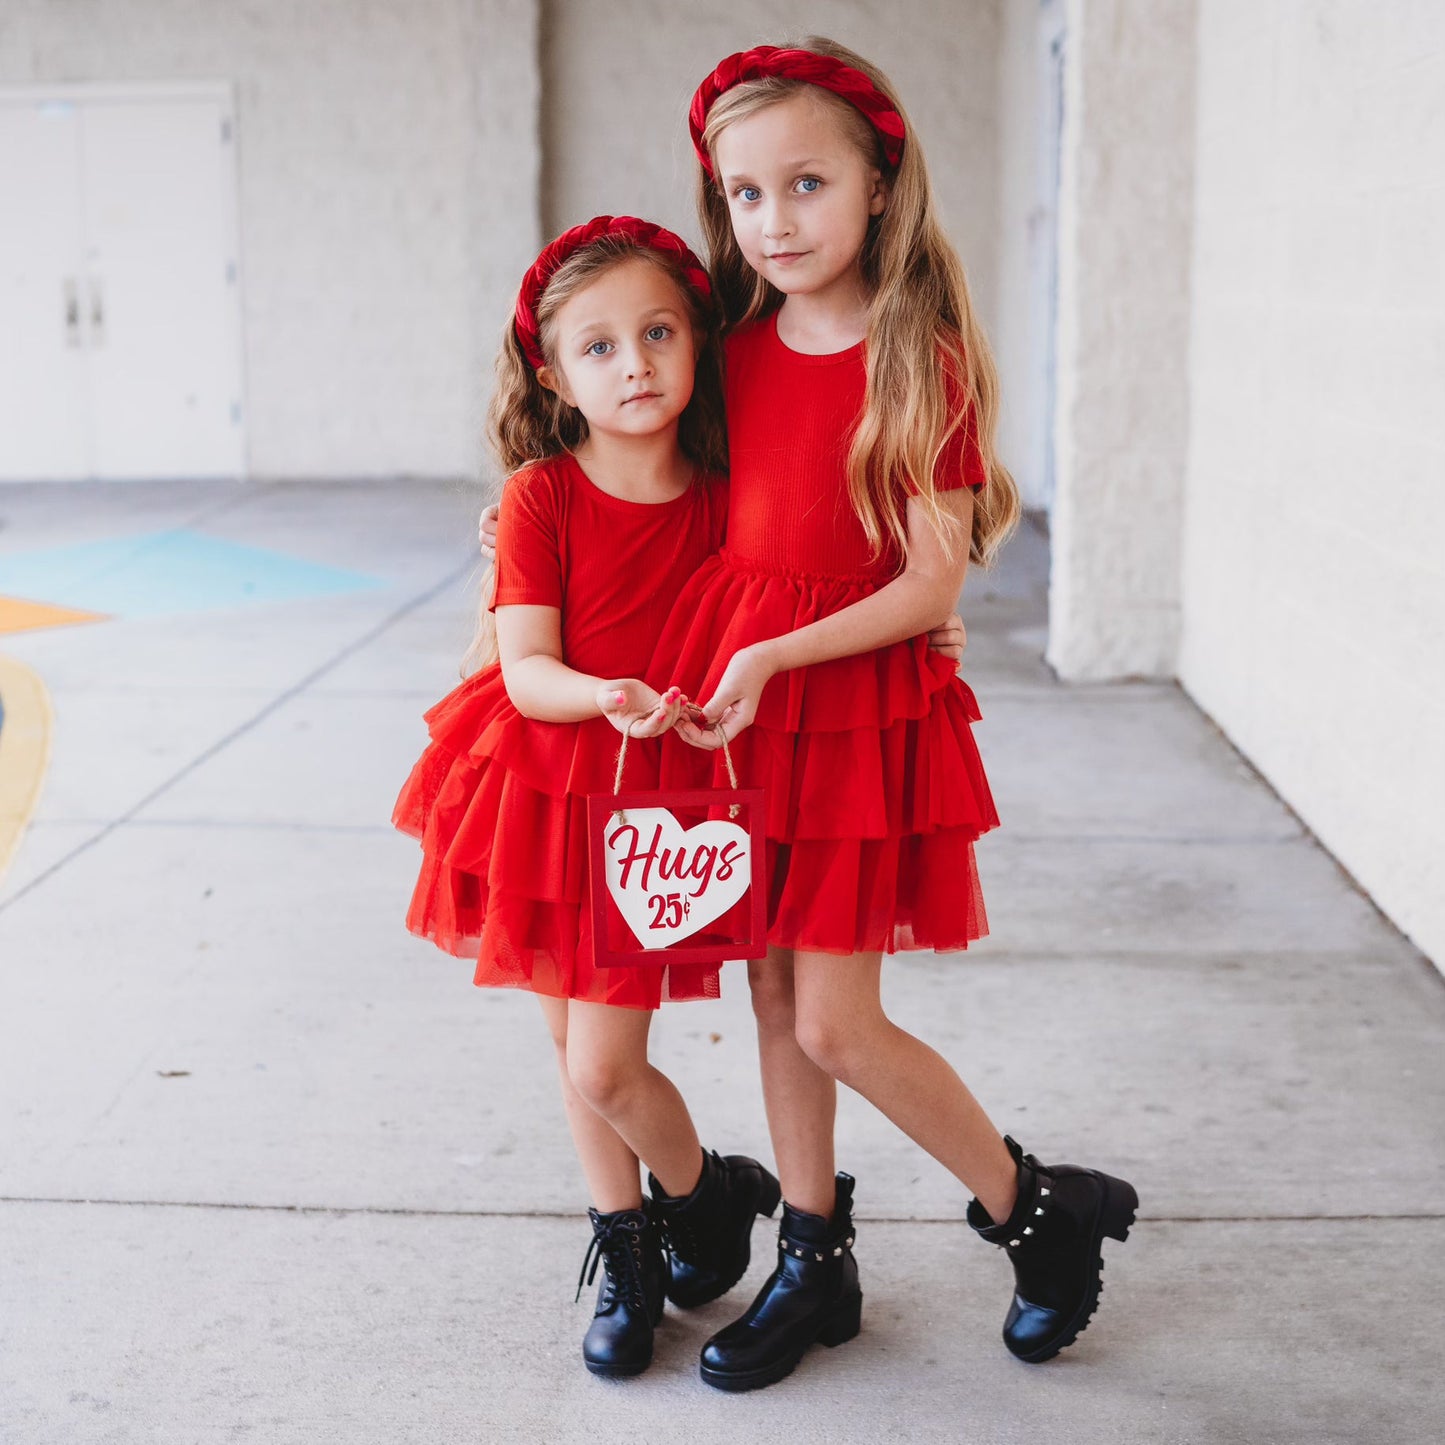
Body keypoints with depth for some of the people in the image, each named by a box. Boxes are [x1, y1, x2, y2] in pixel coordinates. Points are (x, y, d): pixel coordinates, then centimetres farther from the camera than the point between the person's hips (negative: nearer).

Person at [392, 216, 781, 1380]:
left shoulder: (724, 501, -6)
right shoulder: (541, 497, -11)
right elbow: (526, 670, -16)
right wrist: (603, 698, -35)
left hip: (659, 800, -1)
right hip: (548, 785, 2)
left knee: (605, 1065, -5)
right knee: (575, 1045, 14)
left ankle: (708, 1192, 26)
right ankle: (626, 1255, 35)